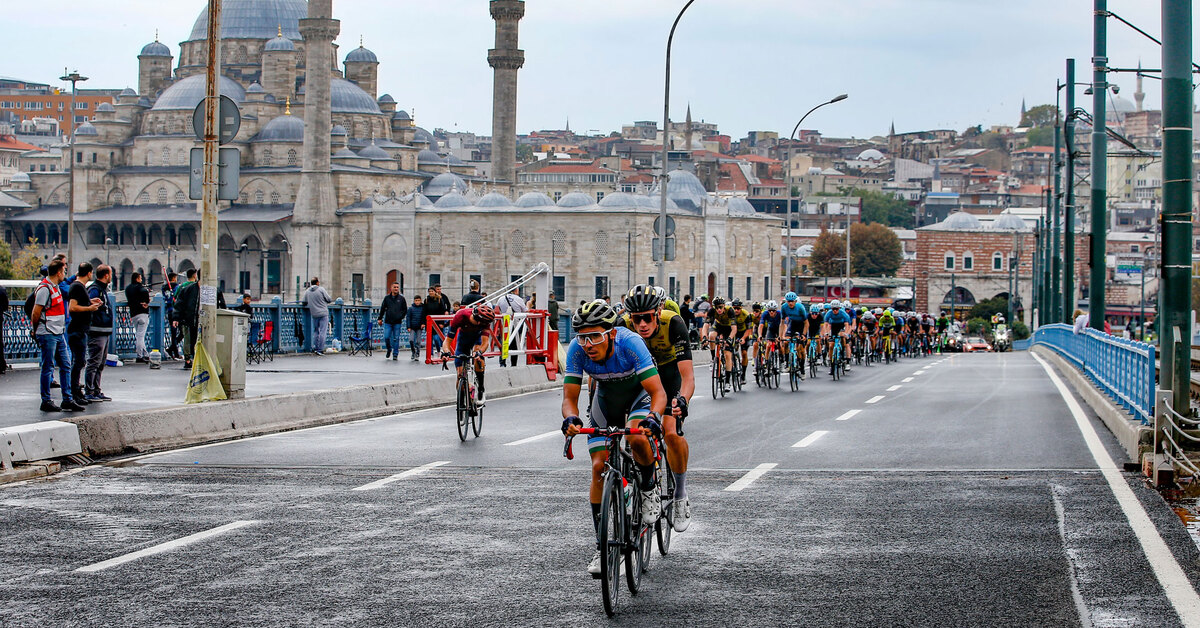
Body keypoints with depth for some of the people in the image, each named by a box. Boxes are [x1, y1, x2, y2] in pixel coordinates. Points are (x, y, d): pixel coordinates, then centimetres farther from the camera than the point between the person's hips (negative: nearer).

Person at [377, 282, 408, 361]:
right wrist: (380, 318, 9)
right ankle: (389, 350, 22)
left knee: (396, 339, 0)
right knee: (386, 337, -4)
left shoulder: (401, 298, 5)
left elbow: (405, 310, 10)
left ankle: (395, 354, 7)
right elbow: (382, 309, 13)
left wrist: (401, 317, -2)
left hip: (397, 323, -1)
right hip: (388, 322, 1)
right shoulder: (387, 298, 7)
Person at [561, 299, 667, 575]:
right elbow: (569, 397, -24)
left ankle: (649, 489, -2)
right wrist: (571, 418, -47)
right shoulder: (577, 349, -28)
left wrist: (653, 417, -58)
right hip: (606, 400, 3)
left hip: (639, 394, -3)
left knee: (637, 438, -34)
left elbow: (658, 392, -38)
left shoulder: (630, 343, -36)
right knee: (599, 467, -7)